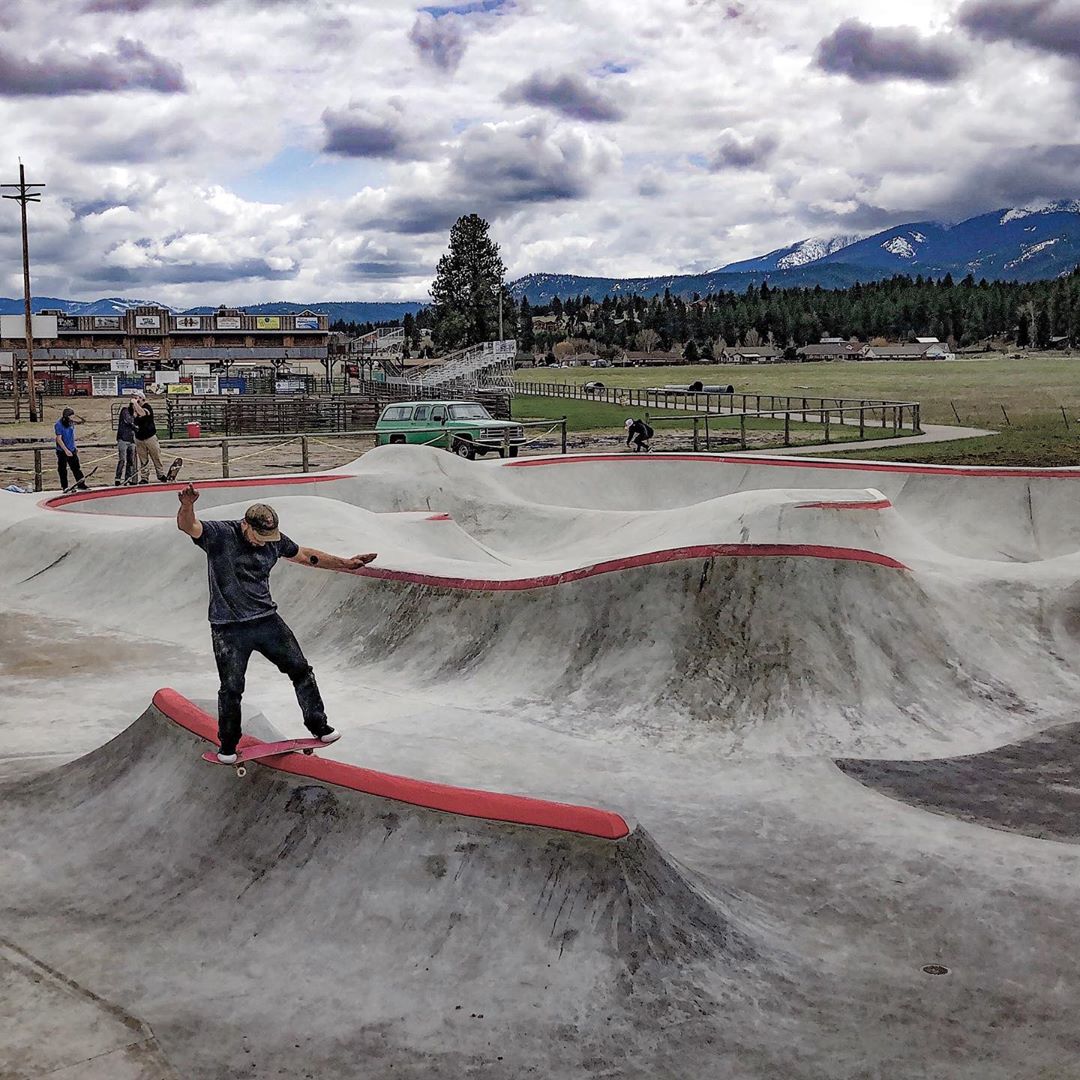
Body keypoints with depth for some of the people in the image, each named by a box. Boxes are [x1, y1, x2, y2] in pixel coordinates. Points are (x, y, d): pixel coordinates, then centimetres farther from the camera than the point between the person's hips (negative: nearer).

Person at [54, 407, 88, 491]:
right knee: (63, 469, 4)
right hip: (62, 451, -6)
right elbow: (59, 439, -20)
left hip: (72, 450, 6)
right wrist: (66, 450, -24)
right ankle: (64, 487, 12)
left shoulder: (71, 423, 2)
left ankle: (81, 485, 14)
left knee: (76, 468, 8)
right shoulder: (58, 425, -17)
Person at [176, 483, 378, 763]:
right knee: (231, 688, -2)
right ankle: (227, 745, 18)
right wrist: (187, 507, -52)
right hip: (229, 628, -4)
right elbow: (188, 526, -29)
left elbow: (305, 555, 19)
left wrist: (345, 563, 21)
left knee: (301, 670, 4)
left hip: (267, 620, 4)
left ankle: (318, 726, 20)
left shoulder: (275, 539, 3)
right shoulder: (220, 535, -11)